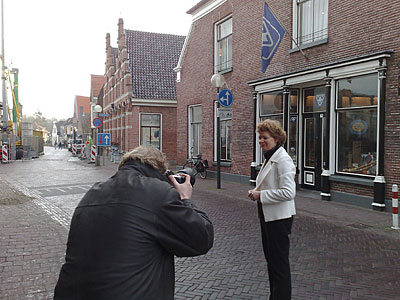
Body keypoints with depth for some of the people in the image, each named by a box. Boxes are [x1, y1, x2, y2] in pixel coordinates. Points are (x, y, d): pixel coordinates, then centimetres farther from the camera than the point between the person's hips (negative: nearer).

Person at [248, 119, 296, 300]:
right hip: (267, 216, 10)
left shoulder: (283, 159, -17)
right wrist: (256, 192, 5)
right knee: (270, 260, 20)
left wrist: (261, 195, -20)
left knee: (279, 264, 1)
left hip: (279, 218, -10)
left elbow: (288, 192, -25)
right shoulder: (269, 158, 12)